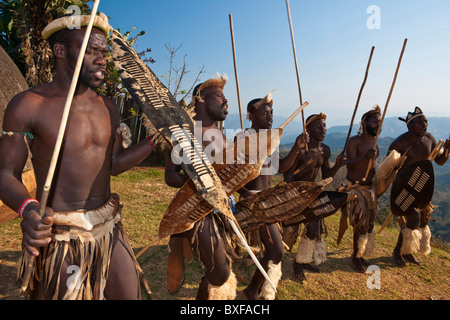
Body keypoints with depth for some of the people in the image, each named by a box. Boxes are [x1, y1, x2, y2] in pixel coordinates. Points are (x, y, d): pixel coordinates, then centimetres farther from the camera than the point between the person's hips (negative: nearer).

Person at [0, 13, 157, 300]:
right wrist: (27, 208, -28)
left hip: (109, 227, 5)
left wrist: (153, 141, -2)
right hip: (59, 234, -4)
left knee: (129, 294, 13)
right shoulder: (29, 105, -9)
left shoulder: (108, 107, 6)